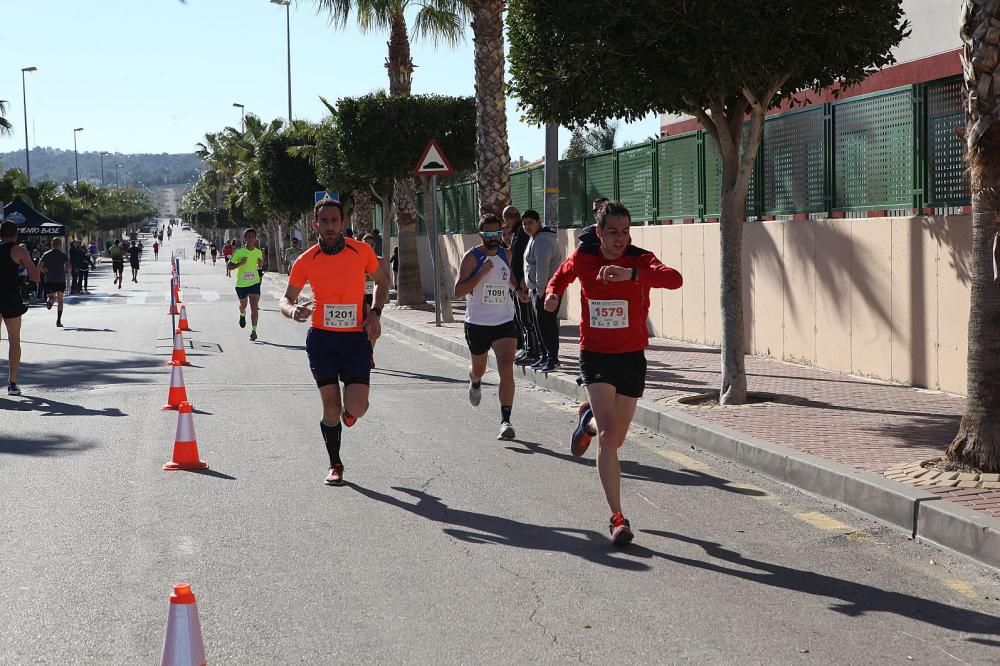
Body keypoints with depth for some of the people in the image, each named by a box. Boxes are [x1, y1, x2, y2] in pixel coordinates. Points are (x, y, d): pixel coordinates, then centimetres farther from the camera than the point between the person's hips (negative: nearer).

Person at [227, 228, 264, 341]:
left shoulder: (258, 252, 0)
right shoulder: (239, 252, -10)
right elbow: (228, 266, -7)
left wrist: (261, 263, -6)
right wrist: (240, 263, -23)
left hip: (254, 283, 1)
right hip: (241, 284, 0)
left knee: (254, 307, -13)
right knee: (243, 305, 19)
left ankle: (254, 330, -11)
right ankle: (242, 315, 55)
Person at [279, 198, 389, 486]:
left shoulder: (361, 251, -3)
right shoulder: (305, 261, -3)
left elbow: (382, 281, 14)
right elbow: (287, 299, 5)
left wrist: (375, 312, 0)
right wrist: (293, 310, -19)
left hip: (356, 338, 0)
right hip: (321, 339, 0)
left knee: (356, 407, -10)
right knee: (331, 407, 0)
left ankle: (348, 411, 29)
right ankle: (335, 465, 20)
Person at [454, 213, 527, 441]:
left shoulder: (506, 254, 5)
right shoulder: (472, 257, -10)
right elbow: (458, 291, -18)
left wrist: (517, 288, 9)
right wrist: (482, 272, -25)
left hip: (504, 322, 2)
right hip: (477, 323, -2)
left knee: (506, 369, -16)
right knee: (478, 369, 19)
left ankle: (505, 420, -17)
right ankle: (475, 384, 57)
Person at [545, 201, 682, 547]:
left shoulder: (640, 260, -13)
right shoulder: (582, 258, -5)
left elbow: (674, 279, -35)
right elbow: (563, 274, 20)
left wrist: (631, 274, -49)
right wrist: (553, 293, -1)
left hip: (631, 358, 1)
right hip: (595, 356, -1)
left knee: (616, 438, 13)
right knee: (608, 434, -17)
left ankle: (589, 420, 50)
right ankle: (617, 518, -10)